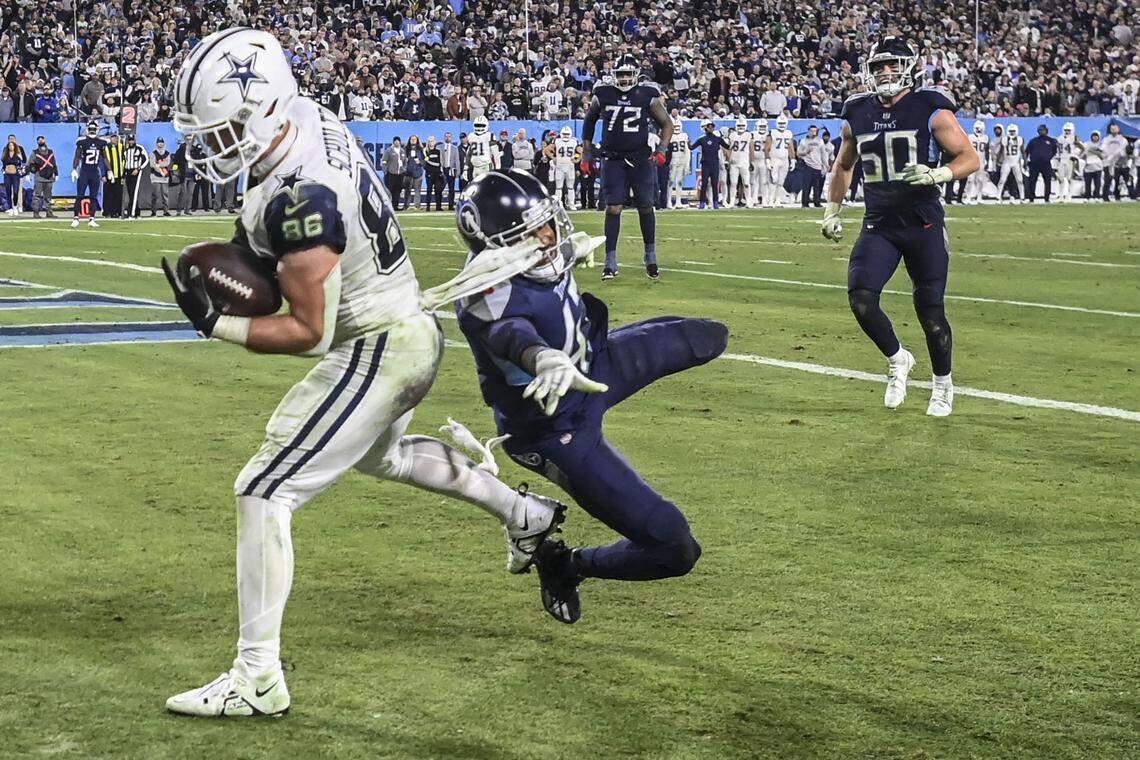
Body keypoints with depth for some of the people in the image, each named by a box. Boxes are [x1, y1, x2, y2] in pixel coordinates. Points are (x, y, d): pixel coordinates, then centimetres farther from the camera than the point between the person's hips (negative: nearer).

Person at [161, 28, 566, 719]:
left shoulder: (299, 199, -31)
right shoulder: (310, 118, -5)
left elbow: (310, 332, -26)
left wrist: (213, 322, -21)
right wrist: (253, 244, 4)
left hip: (375, 353, -10)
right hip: (413, 332, 10)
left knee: (264, 492, -9)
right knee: (381, 455, 37)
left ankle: (258, 680, -8)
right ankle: (525, 514, 53)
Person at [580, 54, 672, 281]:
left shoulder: (648, 96, -4)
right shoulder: (603, 95, -1)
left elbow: (666, 123, 7)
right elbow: (589, 120, 16)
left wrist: (661, 150, -5)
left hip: (640, 159, 0)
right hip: (612, 160, 0)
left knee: (645, 207, 5)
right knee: (613, 208, -5)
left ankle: (650, 257, 22)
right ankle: (610, 262, -1)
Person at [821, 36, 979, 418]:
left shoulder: (930, 110, -6)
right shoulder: (858, 114, 9)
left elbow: (970, 158, -6)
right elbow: (843, 166, 25)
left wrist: (937, 175, -23)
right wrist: (832, 211, 18)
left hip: (924, 225, -4)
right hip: (878, 226, 4)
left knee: (930, 310, 0)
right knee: (860, 298, -15)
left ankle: (943, 383, 24)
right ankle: (897, 361, 11)